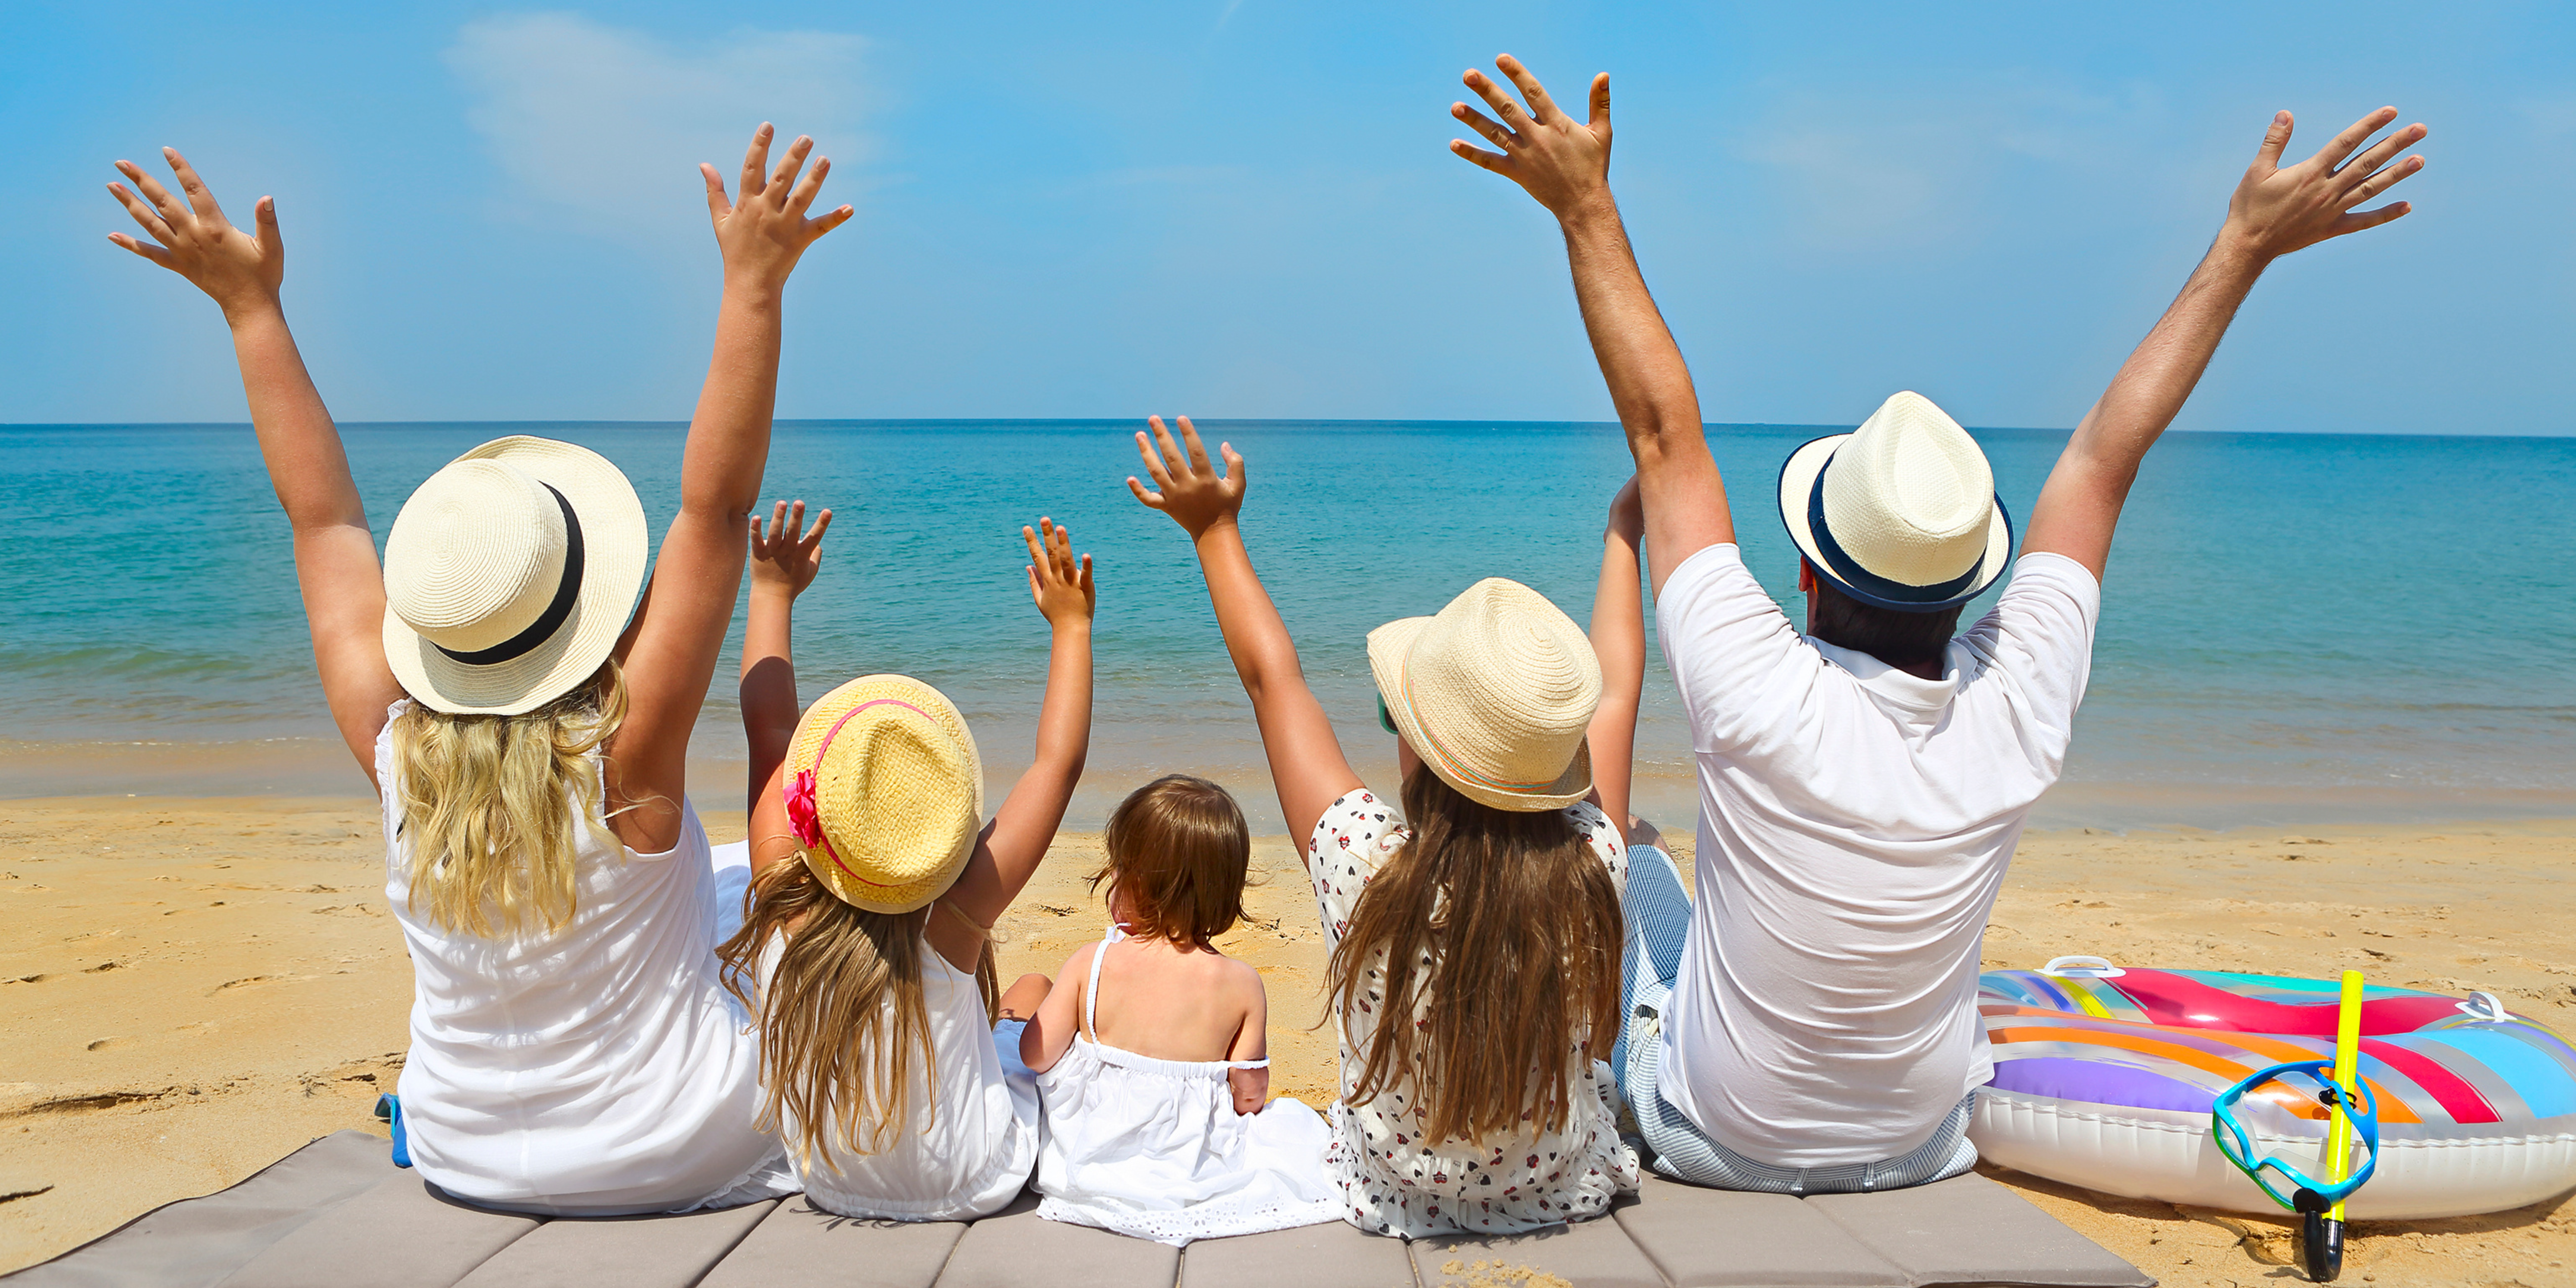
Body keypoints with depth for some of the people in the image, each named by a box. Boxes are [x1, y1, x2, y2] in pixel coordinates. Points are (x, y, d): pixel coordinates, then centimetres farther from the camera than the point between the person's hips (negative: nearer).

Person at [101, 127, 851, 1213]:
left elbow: (323, 518, -9)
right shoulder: (626, 757, -30)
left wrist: (251, 305, -4)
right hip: (679, 1164, -4)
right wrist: (754, 287, -33)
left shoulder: (394, 757, -18)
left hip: (469, 1164, 5)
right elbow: (715, 505, -32)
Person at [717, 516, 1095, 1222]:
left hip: (828, 1184, 3)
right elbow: (1060, 760, -21)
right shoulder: (955, 918, -30)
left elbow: (768, 732, -11)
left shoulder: (781, 902, -24)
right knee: (1033, 993, 22)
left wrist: (773, 594, -1)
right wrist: (1071, 626, -11)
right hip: (972, 1186, -2)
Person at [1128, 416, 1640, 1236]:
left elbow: (1272, 677, -15)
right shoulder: (1596, 865, -26)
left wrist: (1216, 529, 0)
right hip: (1568, 1195, 1)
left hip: (1396, 1203, -1)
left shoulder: (1368, 863, -31)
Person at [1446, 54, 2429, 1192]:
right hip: (1918, 1151, 3)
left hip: (1716, 1143, -3)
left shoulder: (1763, 702, -32)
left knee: (1635, 865, 20)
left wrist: (1586, 208, -19)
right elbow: (2103, 457, -11)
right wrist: (2249, 244, -3)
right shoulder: (2017, 710, -23)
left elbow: (1664, 433, -25)